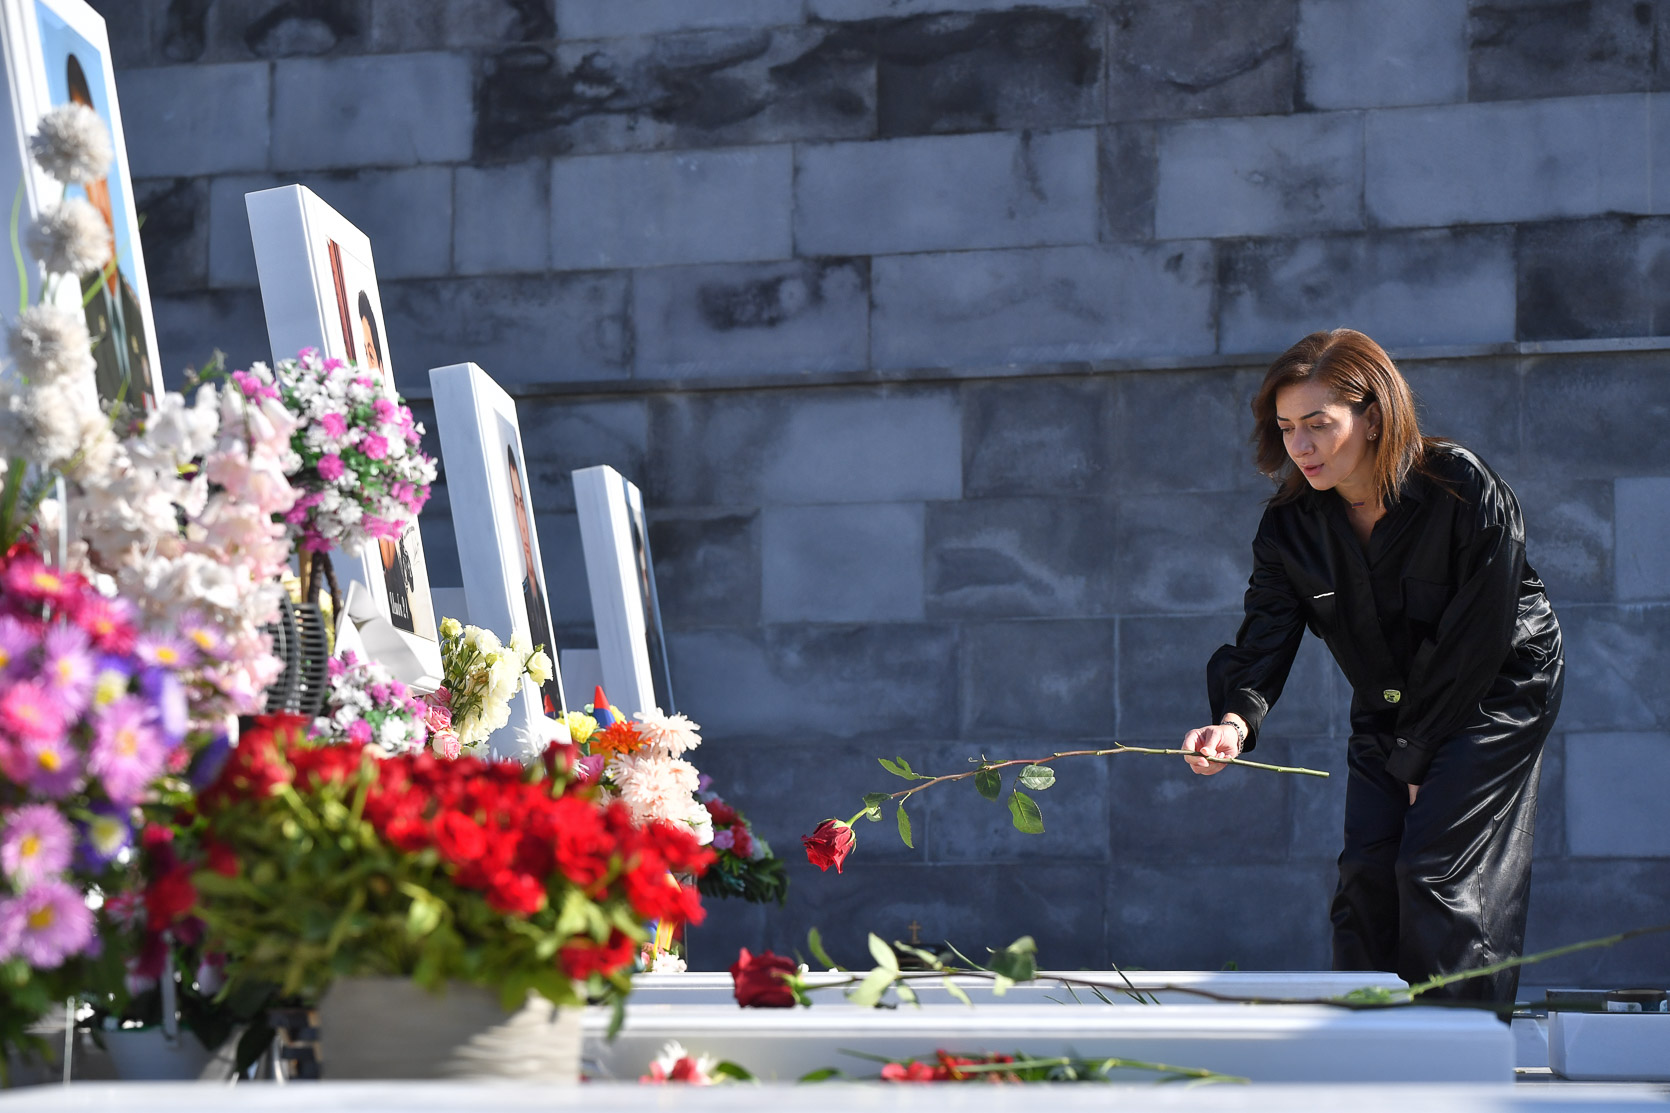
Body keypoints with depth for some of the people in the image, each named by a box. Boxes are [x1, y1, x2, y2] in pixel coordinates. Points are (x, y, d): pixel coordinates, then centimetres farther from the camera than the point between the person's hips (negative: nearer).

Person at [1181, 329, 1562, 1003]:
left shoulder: (1464, 489, -24)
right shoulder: (1290, 526, -10)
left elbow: (1480, 641, -20)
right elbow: (1263, 642, -17)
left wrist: (1419, 756, -14)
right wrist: (1235, 721, -39)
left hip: (1495, 694, -5)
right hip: (1387, 715, 5)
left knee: (1432, 866, -14)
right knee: (1366, 871, -4)